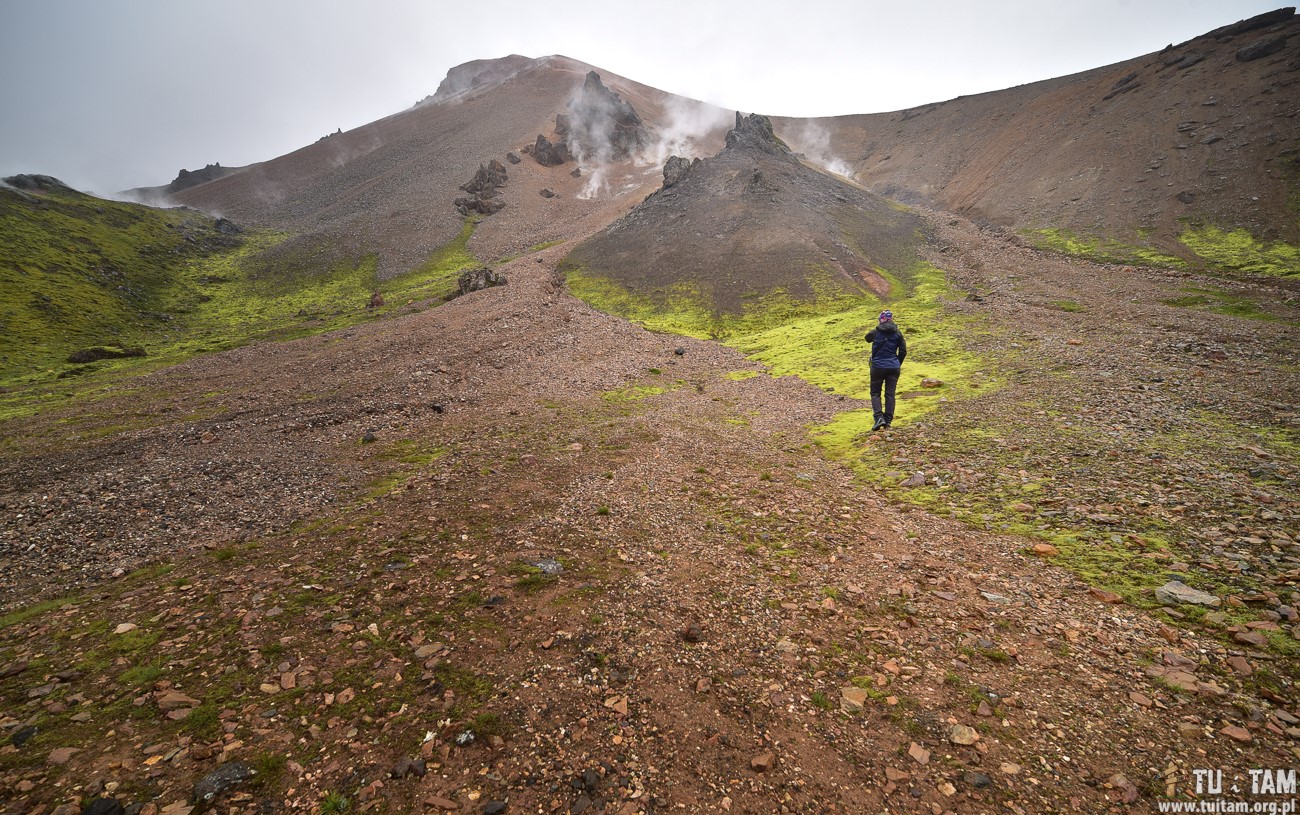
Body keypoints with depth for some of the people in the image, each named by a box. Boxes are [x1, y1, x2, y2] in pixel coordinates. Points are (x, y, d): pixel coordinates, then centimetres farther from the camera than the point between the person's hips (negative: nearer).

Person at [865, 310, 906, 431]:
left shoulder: (875, 332, -6)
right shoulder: (897, 333, 1)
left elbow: (867, 338, 18)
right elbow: (903, 351, 5)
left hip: (878, 367, -2)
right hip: (893, 367, 2)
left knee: (875, 393, 7)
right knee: (890, 394, 7)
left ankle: (879, 417, -11)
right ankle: (888, 421, 7)